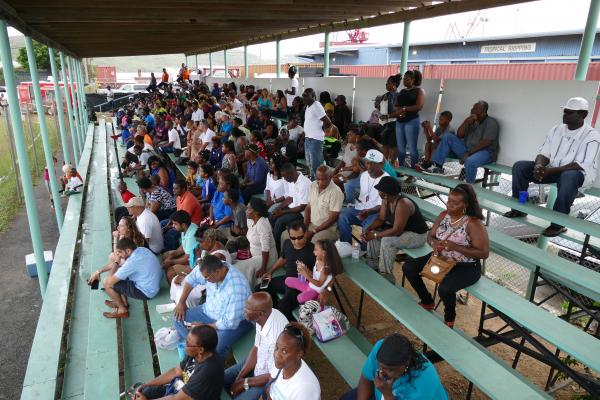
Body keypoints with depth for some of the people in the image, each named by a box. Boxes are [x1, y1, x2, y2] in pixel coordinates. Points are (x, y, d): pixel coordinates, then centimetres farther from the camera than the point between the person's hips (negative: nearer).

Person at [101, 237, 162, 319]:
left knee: (107, 283, -5)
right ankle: (123, 302, 29)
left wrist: (115, 263, -9)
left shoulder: (132, 261, -28)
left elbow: (110, 281, -21)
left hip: (146, 292, -9)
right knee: (121, 273, 19)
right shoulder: (142, 249, -2)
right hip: (153, 284, 9)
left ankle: (122, 310, 13)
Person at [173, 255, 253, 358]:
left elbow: (230, 323, -30)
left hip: (235, 321, -7)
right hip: (209, 310, 7)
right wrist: (181, 302, 1)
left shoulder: (236, 288, -37)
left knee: (215, 349, -30)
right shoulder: (208, 269, -18)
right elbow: (191, 279, 4)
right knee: (179, 319, -2)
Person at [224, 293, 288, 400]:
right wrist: (240, 376, -4)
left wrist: (245, 382, -13)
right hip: (258, 363, 7)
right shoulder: (263, 318, -17)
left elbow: (274, 376, -25)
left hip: (270, 379, -7)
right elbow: (256, 348, 1)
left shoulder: (276, 337, -39)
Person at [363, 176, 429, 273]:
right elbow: (381, 219, 0)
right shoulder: (386, 199, -8)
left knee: (387, 241, -29)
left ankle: (385, 274, -12)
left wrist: (375, 235, -27)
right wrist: (369, 228, -17)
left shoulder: (403, 204, -34)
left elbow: (396, 231, -32)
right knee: (372, 233, -4)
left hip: (417, 235, -9)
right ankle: (372, 265, 10)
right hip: (400, 228, 9)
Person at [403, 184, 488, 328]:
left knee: (445, 289, -33)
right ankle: (427, 302, 19)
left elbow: (484, 253, -21)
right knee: (408, 267, -4)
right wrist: (434, 243, -19)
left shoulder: (473, 224, -21)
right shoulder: (444, 215, -2)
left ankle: (449, 318, 3)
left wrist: (455, 247, -29)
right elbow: (430, 235, 7)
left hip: (466, 267, -7)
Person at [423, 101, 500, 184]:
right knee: (447, 138, -6)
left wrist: (468, 153, -23)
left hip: (485, 152, -7)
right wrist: (466, 122, -9)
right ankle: (437, 167, -14)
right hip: (467, 150, 7)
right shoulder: (472, 121, 13)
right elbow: (459, 135, 6)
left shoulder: (491, 122, -8)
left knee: (470, 161, -41)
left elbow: (486, 142, -19)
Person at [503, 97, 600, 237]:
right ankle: (519, 208, -8)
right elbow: (544, 153, 1)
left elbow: (581, 165, -22)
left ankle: (557, 224, -31)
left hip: (579, 173, -6)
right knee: (519, 166, -12)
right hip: (552, 169, 6)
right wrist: (539, 166, -24)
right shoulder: (557, 130, 4)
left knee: (568, 177, -43)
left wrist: (550, 171, -30)